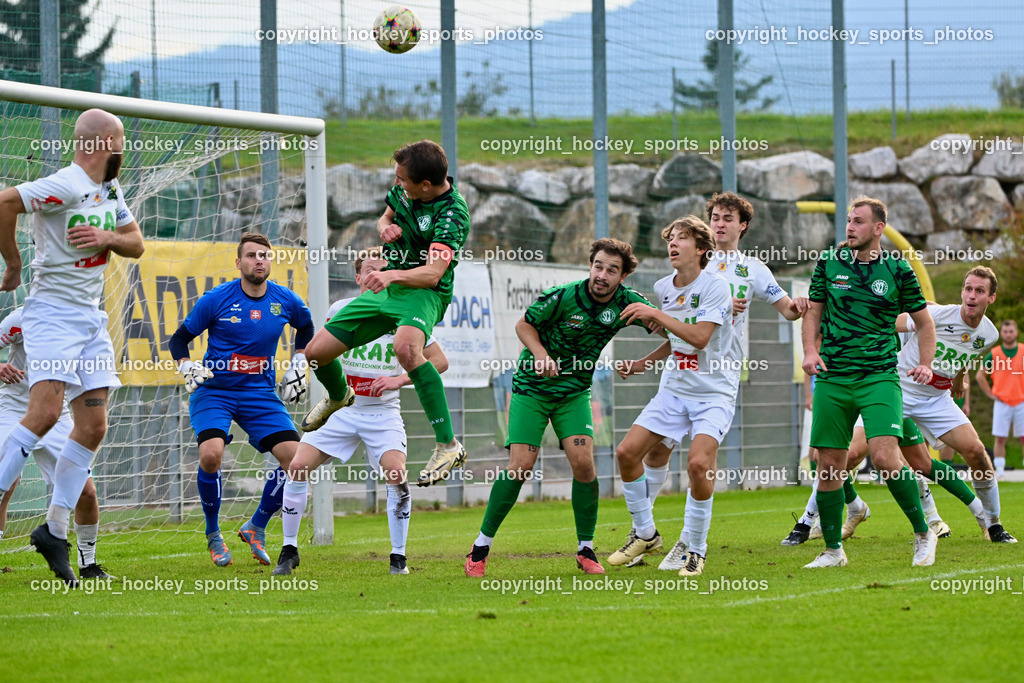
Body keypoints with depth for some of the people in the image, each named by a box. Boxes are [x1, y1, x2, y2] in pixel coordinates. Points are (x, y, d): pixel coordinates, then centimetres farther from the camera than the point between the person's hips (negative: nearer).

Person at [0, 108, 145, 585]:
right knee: (45, 412, -24)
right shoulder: (66, 187, -17)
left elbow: (136, 244, 17)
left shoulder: (110, 189, 12)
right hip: (52, 313, -8)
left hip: (90, 318, 8)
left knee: (93, 427, 3)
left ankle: (55, 530, 10)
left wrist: (107, 237, -5)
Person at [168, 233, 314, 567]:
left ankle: (256, 527, 12)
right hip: (214, 390, -3)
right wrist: (188, 369, -16)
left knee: (296, 459, -12)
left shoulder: (286, 301, 1)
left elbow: (305, 327, 24)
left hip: (260, 392, 3)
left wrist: (298, 364, 14)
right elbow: (178, 340, 1)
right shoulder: (216, 299, -8)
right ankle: (213, 534, -3)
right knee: (211, 454, -27)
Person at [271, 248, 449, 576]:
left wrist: (400, 379, -14)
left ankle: (398, 557, -6)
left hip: (383, 412, -2)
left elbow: (439, 361, -1)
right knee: (297, 468, -12)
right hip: (341, 409, 2)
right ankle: (289, 550, 4)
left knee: (396, 474, -23)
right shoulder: (341, 310, -1)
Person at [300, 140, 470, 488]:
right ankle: (338, 397, 46)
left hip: (424, 293, -8)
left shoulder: (452, 214, -24)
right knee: (317, 352, 6)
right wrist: (385, 227, -6)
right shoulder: (404, 189, -2)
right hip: (388, 287, 8)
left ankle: (448, 445, -36)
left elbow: (432, 274, -32)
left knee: (406, 347, -41)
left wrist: (394, 275, -50)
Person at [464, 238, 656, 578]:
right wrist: (540, 353, -23)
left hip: (574, 391, 3)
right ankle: (481, 545, 2)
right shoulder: (562, 297, -20)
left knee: (583, 461, -14)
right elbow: (524, 324, -6)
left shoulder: (626, 302, -9)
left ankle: (585, 549, 0)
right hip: (532, 387, -3)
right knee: (521, 466, -12)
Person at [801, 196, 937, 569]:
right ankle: (833, 550, 15)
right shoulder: (829, 263, 5)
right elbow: (813, 312, 14)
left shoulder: (897, 269, 0)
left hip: (879, 377, -3)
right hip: (832, 379, 3)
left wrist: (925, 364, -4)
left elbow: (923, 321, 10)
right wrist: (810, 351, -3)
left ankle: (923, 534, -1)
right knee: (829, 464, 2)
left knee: (885, 457, -18)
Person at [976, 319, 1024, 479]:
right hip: (1001, 403, 0)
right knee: (1000, 438, -4)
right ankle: (999, 469, 1)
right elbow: (980, 376, 10)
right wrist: (990, 394, 3)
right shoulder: (994, 354, 1)